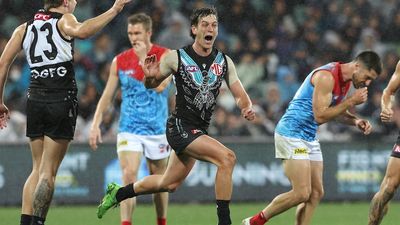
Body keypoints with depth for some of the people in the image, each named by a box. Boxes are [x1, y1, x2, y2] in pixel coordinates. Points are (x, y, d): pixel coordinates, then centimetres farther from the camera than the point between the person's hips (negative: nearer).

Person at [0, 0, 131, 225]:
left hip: (35, 101, 5)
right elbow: (82, 31, -25)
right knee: (48, 172, -3)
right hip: (62, 102, -5)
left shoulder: (24, 28, 14)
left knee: (38, 169, 14)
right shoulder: (64, 20, -1)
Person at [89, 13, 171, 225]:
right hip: (129, 129, 0)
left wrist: (143, 58, -18)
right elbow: (107, 95, 7)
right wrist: (95, 124, -2)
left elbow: (159, 86, -20)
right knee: (129, 176, -17)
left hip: (157, 128, 0)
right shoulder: (120, 61, 3)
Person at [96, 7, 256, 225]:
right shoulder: (176, 57, -9)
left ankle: (117, 193, 40)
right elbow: (151, 84, 4)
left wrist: (246, 107, -17)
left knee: (169, 184, 19)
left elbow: (240, 94, 5)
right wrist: (149, 76, -20)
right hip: (180, 127, -7)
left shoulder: (224, 61, 3)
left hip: (199, 131, 7)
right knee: (227, 157, -25)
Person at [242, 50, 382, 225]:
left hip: (310, 138, 10)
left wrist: (356, 121, 3)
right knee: (302, 194, -13)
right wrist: (351, 101, -20)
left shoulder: (345, 80, 9)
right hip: (291, 134, -10)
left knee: (316, 193, 3)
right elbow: (320, 116, -23)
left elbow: (335, 112, 21)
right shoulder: (326, 76, -21)